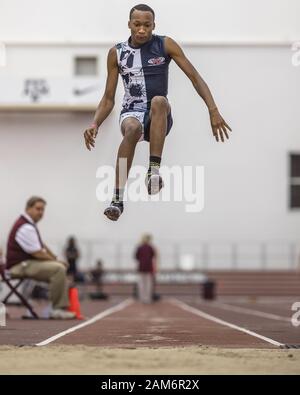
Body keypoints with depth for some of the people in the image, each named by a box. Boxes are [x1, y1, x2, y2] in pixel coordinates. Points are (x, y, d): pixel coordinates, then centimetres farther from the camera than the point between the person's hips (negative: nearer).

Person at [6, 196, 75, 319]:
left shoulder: (30, 224, 15)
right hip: (21, 266, -11)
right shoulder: (25, 227, -19)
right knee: (58, 269, -25)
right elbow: (37, 253, -21)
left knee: (60, 267, 14)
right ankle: (57, 309, -19)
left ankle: (62, 307, 6)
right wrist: (56, 261, -7)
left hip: (27, 263, 11)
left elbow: (42, 246, 22)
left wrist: (56, 259, 9)